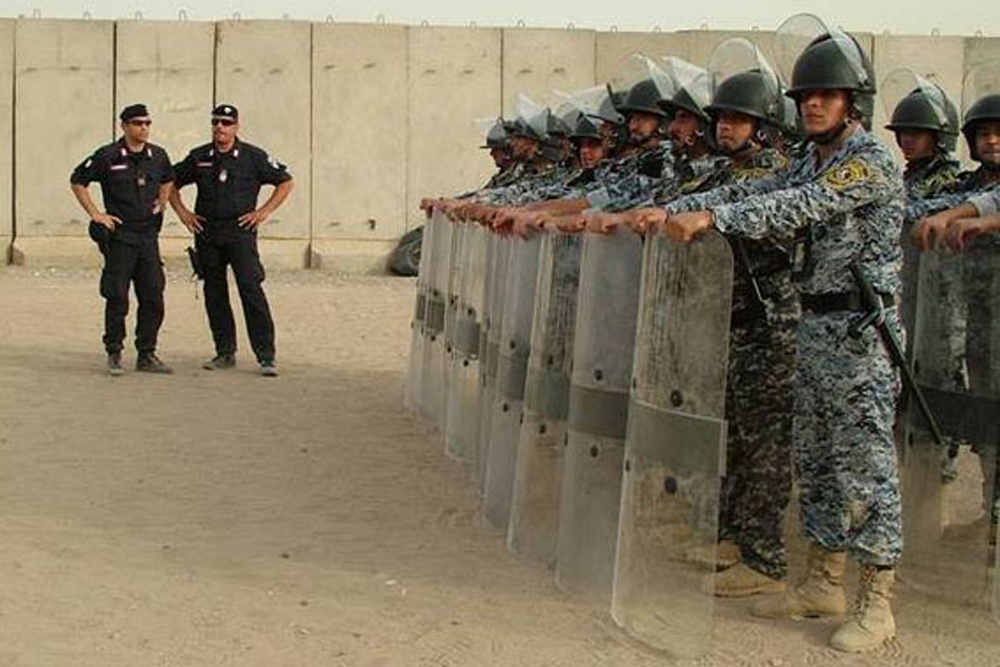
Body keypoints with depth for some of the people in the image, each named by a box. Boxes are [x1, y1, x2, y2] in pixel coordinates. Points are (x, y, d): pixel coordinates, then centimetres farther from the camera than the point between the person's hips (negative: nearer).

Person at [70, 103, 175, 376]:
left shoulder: (158, 156, 7)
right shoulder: (107, 156, -6)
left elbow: (167, 180, 28)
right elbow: (77, 182, 2)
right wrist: (95, 214, -3)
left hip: (149, 236, 4)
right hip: (119, 236, -4)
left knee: (153, 298, 4)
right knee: (117, 299, -1)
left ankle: (147, 355, 14)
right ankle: (114, 354, 11)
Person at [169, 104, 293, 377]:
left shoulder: (252, 157, 0)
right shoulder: (199, 157, 9)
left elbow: (285, 182, 5)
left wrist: (263, 212, -3)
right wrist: (182, 212, 9)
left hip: (240, 232, -4)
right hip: (207, 234, 4)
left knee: (251, 290, -12)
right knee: (214, 294, 7)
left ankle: (266, 356, -9)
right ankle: (225, 353, 18)